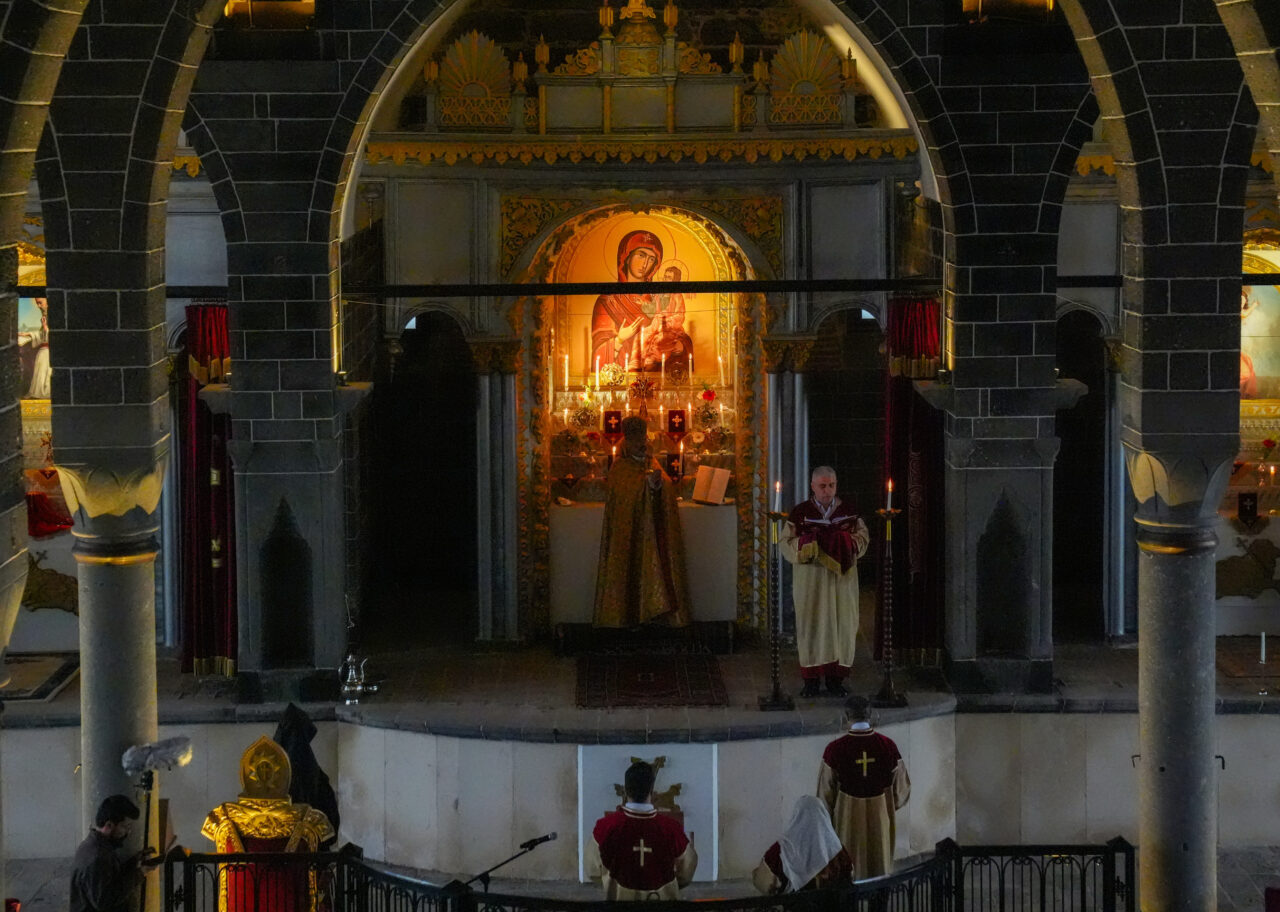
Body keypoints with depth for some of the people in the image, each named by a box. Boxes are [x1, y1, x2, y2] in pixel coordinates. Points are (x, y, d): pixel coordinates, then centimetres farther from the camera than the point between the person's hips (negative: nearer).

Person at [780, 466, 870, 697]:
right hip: (810, 579, -2)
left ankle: (835, 679, 10)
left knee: (842, 625, 1)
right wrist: (805, 543, -19)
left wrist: (846, 541, -14)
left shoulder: (848, 511, 5)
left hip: (842, 578, 2)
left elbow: (863, 537, 6)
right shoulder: (800, 513, 0)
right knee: (811, 625, -1)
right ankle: (811, 679, 5)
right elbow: (786, 543, -1)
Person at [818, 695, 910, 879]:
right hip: (881, 820, 2)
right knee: (880, 870, 16)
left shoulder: (835, 749, -16)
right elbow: (901, 786, 0)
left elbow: (825, 792, -6)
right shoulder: (887, 746, -10)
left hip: (848, 820, -2)